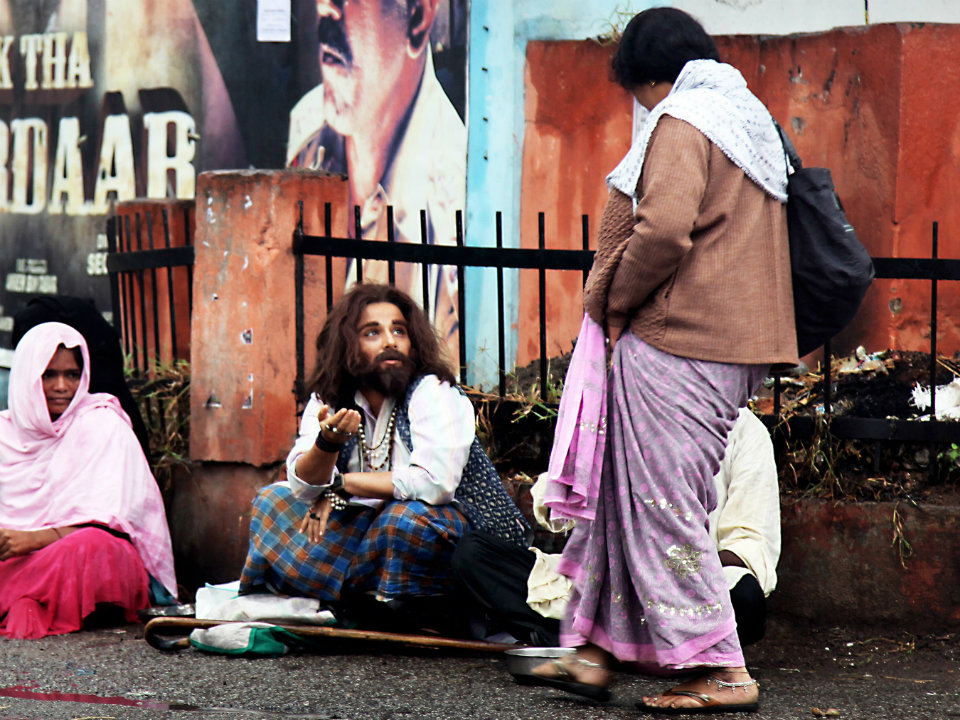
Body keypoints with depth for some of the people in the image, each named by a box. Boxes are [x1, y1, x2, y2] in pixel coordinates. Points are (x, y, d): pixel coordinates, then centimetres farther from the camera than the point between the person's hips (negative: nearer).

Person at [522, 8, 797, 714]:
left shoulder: (681, 122, -10)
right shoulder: (753, 120, 19)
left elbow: (663, 230, -25)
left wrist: (613, 302, -9)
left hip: (673, 344, -10)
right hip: (735, 352, 10)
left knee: (661, 503, -5)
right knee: (621, 493, 13)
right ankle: (594, 649, 15)